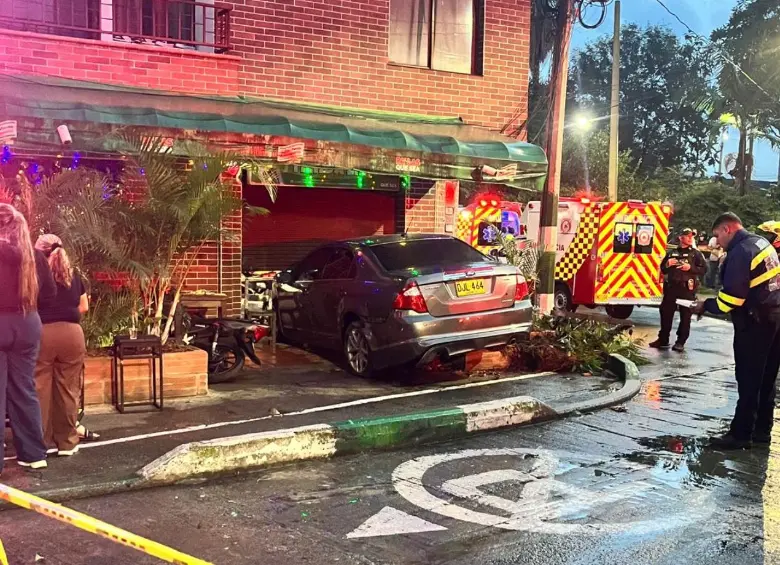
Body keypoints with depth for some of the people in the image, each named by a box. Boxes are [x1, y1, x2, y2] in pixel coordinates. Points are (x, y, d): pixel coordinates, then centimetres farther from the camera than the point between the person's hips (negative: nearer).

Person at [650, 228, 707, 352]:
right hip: (671, 287, 3)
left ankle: (680, 342, 5)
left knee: (685, 316, -1)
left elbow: (704, 269, -2)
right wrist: (667, 264, -3)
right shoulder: (671, 252, 13)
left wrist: (691, 268, -16)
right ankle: (663, 339, 13)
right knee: (666, 313, 4)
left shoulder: (696, 253, 5)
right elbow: (663, 269, 18)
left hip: (687, 289, -3)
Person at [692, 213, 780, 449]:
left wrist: (706, 306, -4)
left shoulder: (739, 252, -18)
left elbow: (732, 297, -21)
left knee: (748, 381, -2)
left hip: (756, 322, -9)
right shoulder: (761, 242, 11)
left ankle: (740, 434, 5)